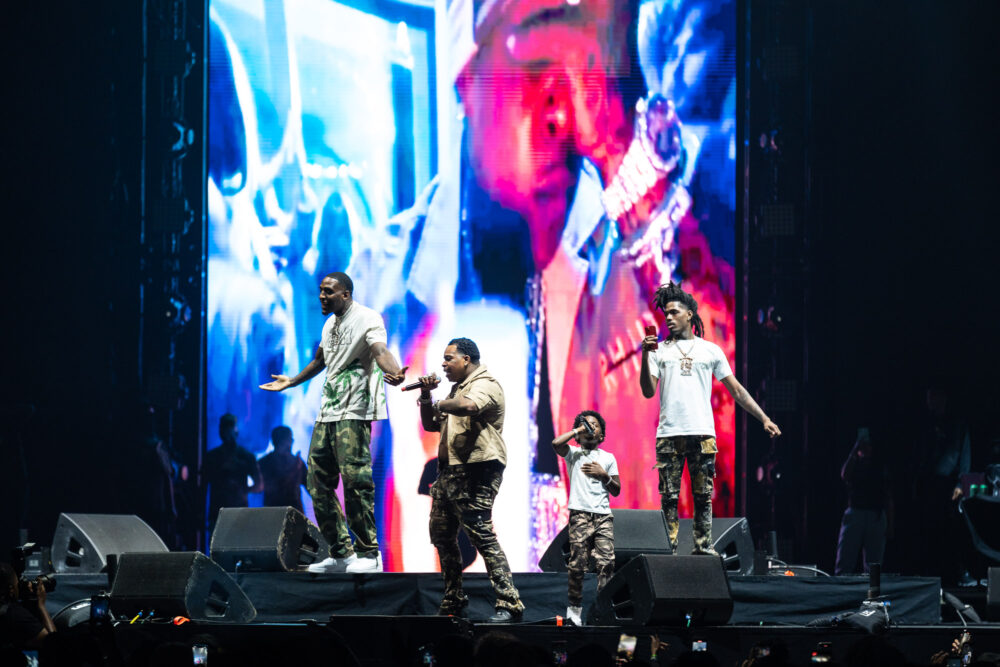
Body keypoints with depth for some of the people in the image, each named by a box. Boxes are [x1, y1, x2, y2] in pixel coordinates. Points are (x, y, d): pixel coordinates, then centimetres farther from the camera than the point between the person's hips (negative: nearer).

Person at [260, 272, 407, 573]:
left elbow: (380, 350, -26)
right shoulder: (331, 324, 19)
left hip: (354, 412, -9)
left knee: (354, 478, -16)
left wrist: (394, 373, -47)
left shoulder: (367, 319, -7)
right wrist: (292, 381, 49)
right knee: (318, 481, 6)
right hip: (327, 412, 9)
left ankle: (369, 553, -10)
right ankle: (340, 553, 13)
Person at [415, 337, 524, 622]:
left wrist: (440, 404, -14)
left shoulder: (485, 385, -8)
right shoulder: (458, 388, 24)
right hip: (449, 471, 11)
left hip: (476, 472, -11)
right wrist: (426, 397, 11)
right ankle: (453, 601, 26)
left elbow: (468, 406, -31)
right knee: (441, 535, 13)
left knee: (481, 535, -17)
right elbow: (431, 425, 27)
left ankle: (510, 604, -20)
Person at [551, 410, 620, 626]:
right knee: (578, 563, -8)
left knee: (607, 561, -11)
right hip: (580, 514, -2)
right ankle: (574, 608, -1)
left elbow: (616, 490, 17)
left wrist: (603, 475, -1)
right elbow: (556, 444, -11)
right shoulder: (573, 454, 12)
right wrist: (578, 430, 0)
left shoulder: (608, 458, 19)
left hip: (603, 515, 2)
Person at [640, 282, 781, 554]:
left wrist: (764, 418, 9)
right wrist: (645, 356, -8)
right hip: (668, 434, 0)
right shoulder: (660, 350, 14)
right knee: (669, 497, -3)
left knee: (703, 496, -2)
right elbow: (648, 391, 4)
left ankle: (704, 548, 0)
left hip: (702, 432, 0)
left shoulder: (710, 350, 15)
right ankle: (668, 550, -3)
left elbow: (736, 390, 15)